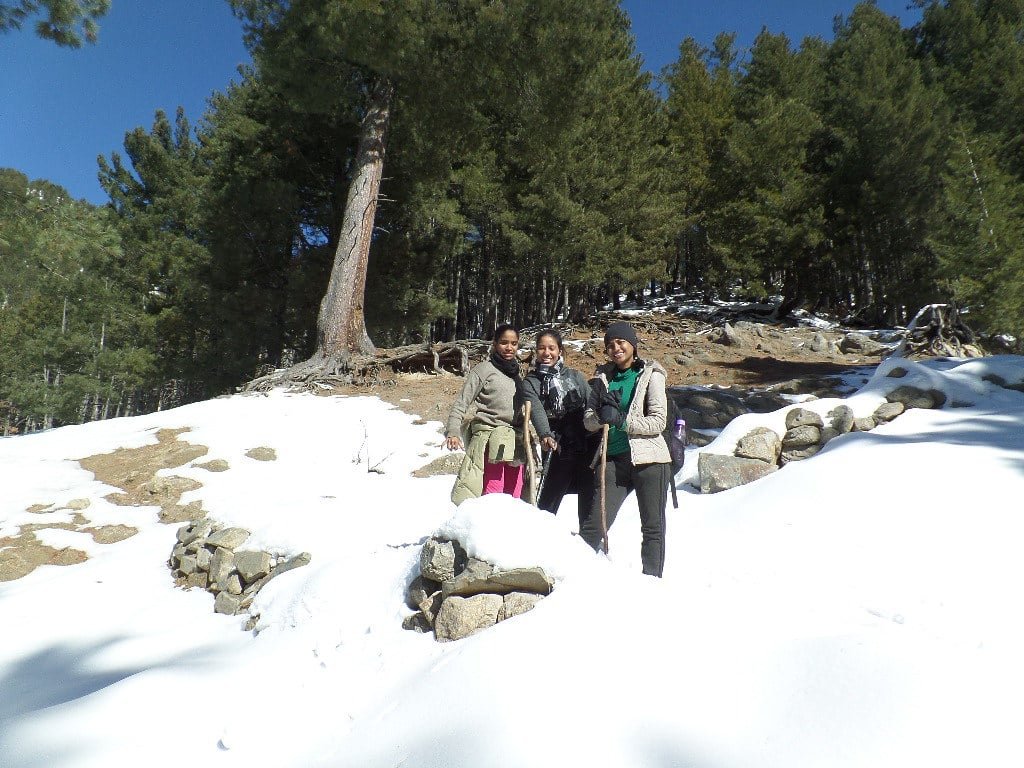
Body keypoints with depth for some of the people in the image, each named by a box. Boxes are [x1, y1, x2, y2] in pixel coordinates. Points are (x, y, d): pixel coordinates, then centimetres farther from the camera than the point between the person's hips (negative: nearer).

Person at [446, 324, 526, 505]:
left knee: (515, 499, 7)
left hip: (515, 443, 6)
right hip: (490, 441, -6)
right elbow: (461, 403, -5)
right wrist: (453, 431, -19)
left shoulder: (516, 373, 17)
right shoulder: (483, 369, -1)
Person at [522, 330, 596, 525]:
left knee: (589, 496, 10)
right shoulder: (530, 382, 3)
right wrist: (545, 435, -33)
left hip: (588, 444, 3)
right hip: (558, 448, -2)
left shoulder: (575, 376, 11)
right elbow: (536, 410, -15)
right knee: (550, 498, -1)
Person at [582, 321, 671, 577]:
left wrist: (621, 420, -18)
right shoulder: (603, 378, 11)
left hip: (649, 459, -3)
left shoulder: (651, 375, -1)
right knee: (592, 526, 1)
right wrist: (601, 416, -15)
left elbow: (658, 422, -8)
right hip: (613, 460, 3)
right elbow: (588, 421, 7)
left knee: (653, 527, 7)